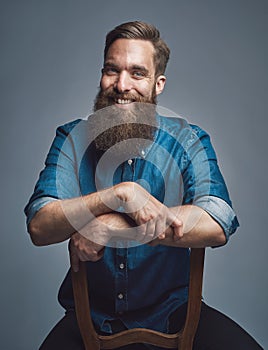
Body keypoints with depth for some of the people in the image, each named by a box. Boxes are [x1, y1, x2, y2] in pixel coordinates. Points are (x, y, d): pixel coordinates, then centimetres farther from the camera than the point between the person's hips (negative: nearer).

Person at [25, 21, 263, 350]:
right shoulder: (72, 138, -3)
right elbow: (39, 227, -15)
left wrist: (110, 227, -26)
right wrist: (120, 193, -28)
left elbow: (217, 226, -21)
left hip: (171, 310, 0)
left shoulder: (188, 140, -5)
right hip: (91, 318, 1)